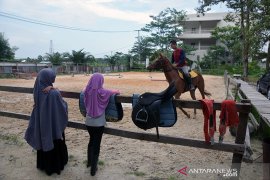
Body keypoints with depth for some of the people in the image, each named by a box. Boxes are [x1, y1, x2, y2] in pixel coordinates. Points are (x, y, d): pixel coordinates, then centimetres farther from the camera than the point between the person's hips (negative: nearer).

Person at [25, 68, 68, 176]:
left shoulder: (38, 91, -9)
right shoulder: (54, 93, -28)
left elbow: (37, 106, 3)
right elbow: (63, 108, -15)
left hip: (41, 124, 6)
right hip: (54, 124, -5)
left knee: (43, 142, 23)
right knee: (55, 145, 15)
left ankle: (44, 165, 42)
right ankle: (56, 166, 34)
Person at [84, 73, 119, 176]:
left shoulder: (87, 91, -3)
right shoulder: (101, 92, -16)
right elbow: (114, 92, 1)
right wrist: (117, 91, 25)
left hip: (89, 122, 5)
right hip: (99, 123, -5)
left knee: (91, 140, 24)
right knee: (96, 144, 6)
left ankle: (89, 162, 39)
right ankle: (93, 168, 15)